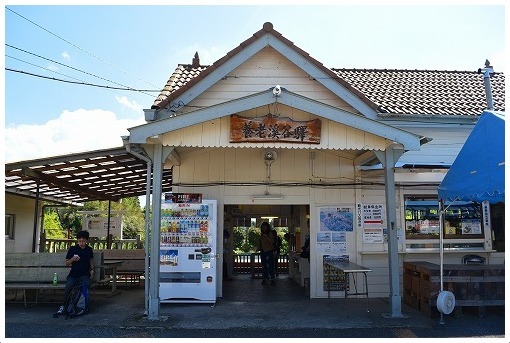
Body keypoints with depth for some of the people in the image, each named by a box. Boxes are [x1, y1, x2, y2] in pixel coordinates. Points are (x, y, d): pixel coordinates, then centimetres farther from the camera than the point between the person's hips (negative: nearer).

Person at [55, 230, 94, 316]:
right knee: (68, 286, -31)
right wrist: (72, 259, -13)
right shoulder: (72, 249, 4)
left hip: (85, 275, 0)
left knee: (86, 286, -32)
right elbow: (66, 264, 8)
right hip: (73, 274, 0)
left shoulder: (89, 250, 11)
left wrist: (92, 269, 12)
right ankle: (64, 306, -17)